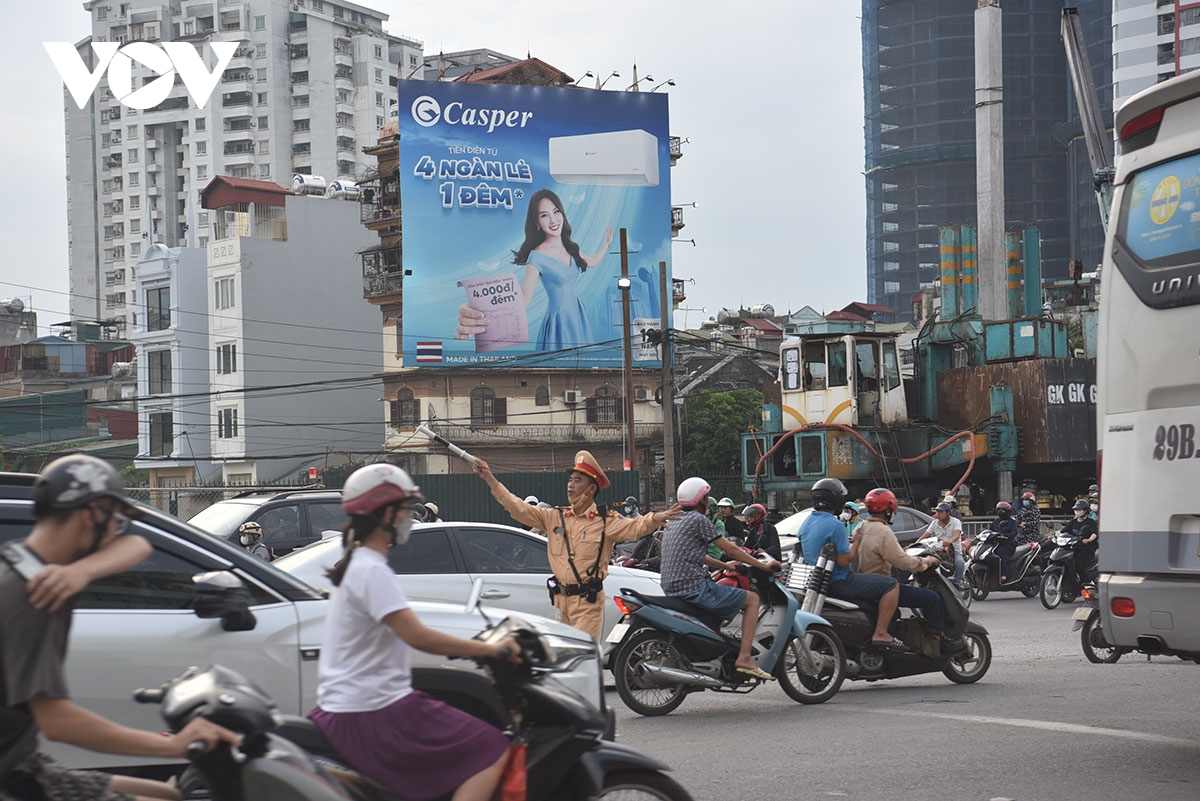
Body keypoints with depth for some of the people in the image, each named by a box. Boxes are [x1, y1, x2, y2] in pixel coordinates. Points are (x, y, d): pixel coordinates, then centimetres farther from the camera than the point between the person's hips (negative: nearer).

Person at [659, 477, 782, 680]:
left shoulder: (674, 521, 20)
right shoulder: (698, 519, -7)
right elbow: (730, 549, -6)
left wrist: (724, 565, 41)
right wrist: (763, 565, 4)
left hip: (671, 588, 10)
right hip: (693, 587, -10)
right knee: (752, 599, -2)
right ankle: (744, 658, -13)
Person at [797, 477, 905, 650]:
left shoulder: (807, 523, 9)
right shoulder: (835, 525, -20)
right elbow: (844, 560, -22)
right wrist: (856, 544, -6)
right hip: (838, 582, -10)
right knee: (892, 585, -8)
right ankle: (880, 634, -12)